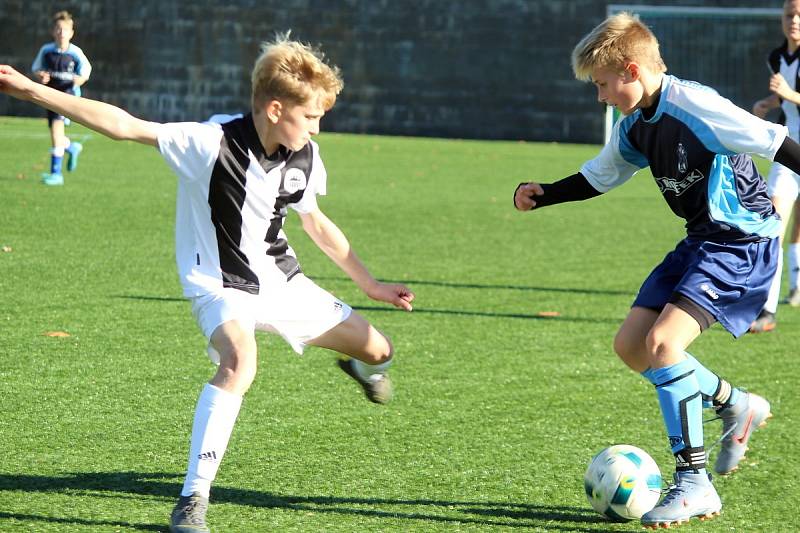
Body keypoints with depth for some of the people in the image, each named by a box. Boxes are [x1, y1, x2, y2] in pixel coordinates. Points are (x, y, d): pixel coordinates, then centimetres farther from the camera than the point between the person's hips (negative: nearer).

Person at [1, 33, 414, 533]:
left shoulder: (304, 157, -6)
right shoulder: (213, 143, -25)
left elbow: (315, 222, 12)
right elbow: (123, 125, -28)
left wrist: (370, 283, 18)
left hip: (282, 280, 6)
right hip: (221, 286, -6)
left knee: (377, 350, 11)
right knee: (240, 362, -37)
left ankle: (363, 368, 54)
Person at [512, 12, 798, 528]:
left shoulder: (696, 106, -22)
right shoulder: (634, 126, 6)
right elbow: (600, 176, 22)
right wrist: (543, 194, 12)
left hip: (744, 241, -9)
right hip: (700, 240, 9)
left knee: (663, 341, -23)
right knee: (631, 344, 6)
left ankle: (694, 484, -16)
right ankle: (736, 405, 25)